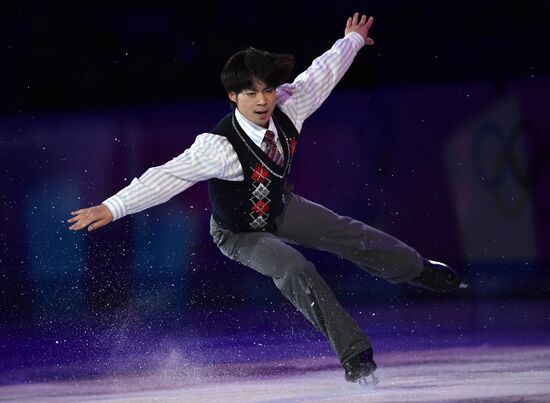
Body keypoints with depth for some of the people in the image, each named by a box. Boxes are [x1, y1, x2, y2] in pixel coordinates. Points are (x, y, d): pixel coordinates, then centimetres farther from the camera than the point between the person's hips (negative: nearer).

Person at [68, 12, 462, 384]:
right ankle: (355, 355, -14)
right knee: (296, 271, -26)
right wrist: (111, 208, -55)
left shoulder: (288, 109, -27)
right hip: (241, 233, -6)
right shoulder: (220, 147, -43)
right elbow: (166, 177, -46)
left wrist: (353, 39, 8)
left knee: (351, 234, 14)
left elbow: (323, 72, -10)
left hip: (280, 207, 6)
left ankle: (417, 269, 45)